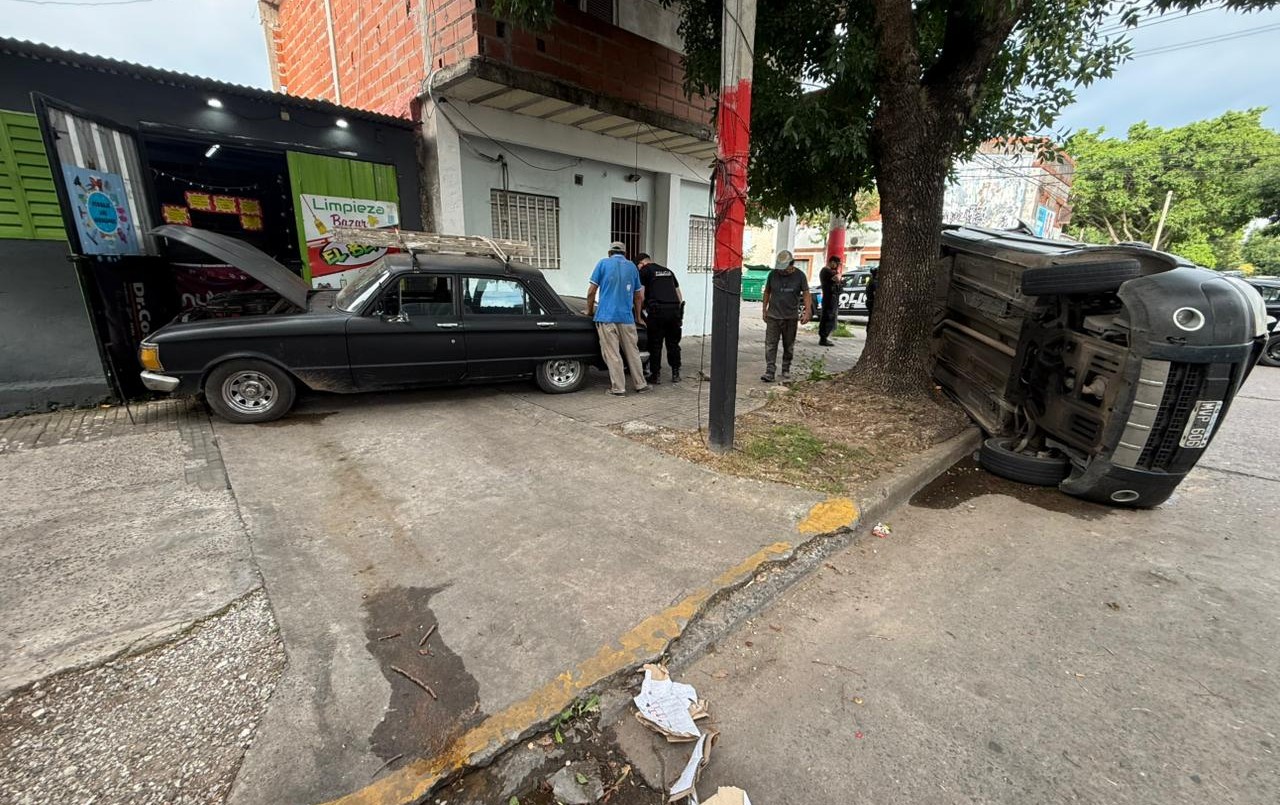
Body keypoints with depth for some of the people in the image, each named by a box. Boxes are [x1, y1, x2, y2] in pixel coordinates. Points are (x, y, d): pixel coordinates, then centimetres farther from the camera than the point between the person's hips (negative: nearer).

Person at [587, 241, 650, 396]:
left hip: (606, 316, -3)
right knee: (632, 352, 12)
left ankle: (618, 388, 2)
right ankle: (640, 385, 18)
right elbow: (639, 297, 18)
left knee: (612, 354, 0)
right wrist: (637, 316, 30)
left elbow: (591, 291, 2)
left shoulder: (603, 263, 5)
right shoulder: (632, 267, 14)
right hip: (626, 317, 3)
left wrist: (590, 311, 16)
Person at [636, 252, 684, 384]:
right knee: (673, 343, 13)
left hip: (657, 310, -5)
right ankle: (675, 374, 17)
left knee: (655, 344, 3)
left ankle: (655, 375, 7)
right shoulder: (668, 271, 25)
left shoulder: (645, 270, 6)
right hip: (674, 309, 5)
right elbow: (679, 292, 24)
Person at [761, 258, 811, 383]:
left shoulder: (799, 276, -2)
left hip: (791, 317, 0)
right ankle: (769, 372, -6)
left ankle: (786, 371, 21)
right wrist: (764, 310, 10)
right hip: (773, 316, 1)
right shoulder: (773, 274, 1)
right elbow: (767, 292, 11)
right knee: (770, 344, -7)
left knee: (788, 346, 8)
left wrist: (807, 312, -14)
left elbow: (806, 294, -2)